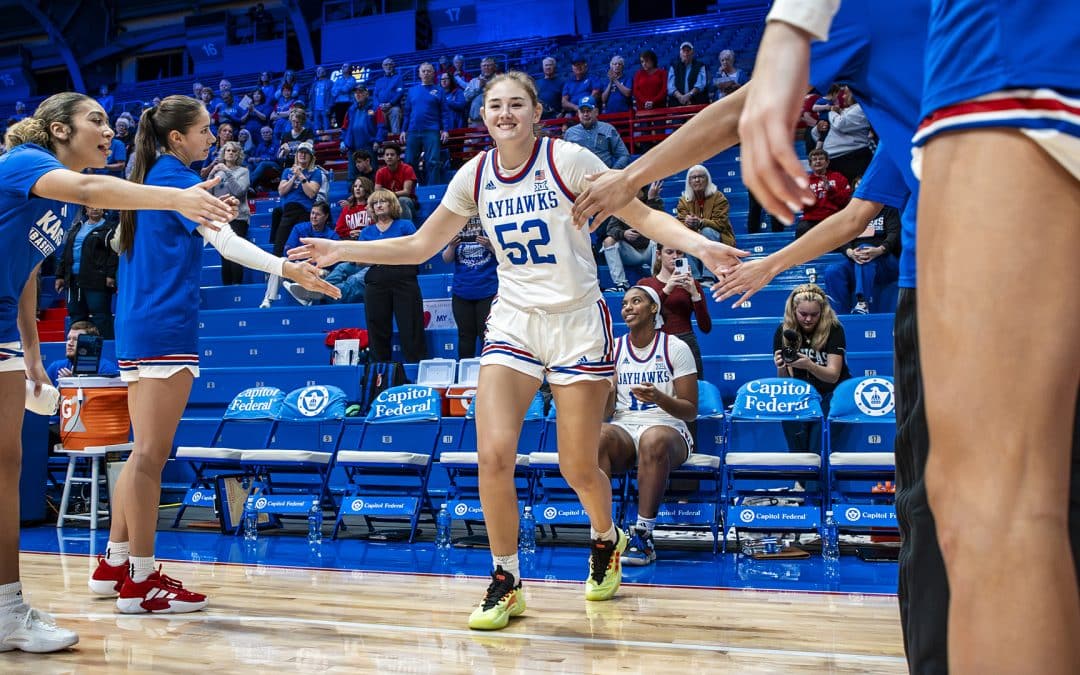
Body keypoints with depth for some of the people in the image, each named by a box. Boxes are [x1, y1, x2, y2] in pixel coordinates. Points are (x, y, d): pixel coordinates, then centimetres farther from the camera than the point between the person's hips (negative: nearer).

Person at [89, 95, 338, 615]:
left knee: (145, 452, 15)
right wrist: (287, 268, -35)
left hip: (136, 331, 9)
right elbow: (223, 239, -22)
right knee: (151, 454, -7)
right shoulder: (178, 178, -9)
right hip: (164, 329, -9)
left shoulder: (149, 179, 18)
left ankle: (115, 563, 21)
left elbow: (123, 241, 28)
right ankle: (140, 581, -3)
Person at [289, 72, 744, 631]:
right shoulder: (474, 176, 1)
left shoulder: (567, 160, -11)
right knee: (493, 455, -13)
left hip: (578, 322, -3)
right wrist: (341, 250, 2)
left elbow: (641, 216, -9)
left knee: (578, 468, 2)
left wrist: (699, 245, -26)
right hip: (513, 321, 3)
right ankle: (506, 582, 5)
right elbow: (419, 247, 10)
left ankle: (606, 539, 36)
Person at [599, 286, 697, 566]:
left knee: (654, 439, -40)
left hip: (668, 429, -2)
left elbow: (690, 411, 0)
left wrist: (659, 398, -19)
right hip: (624, 427, 2)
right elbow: (606, 410, 6)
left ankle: (643, 536, -34)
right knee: (596, 435, -34)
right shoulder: (613, 348, 11)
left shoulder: (675, 348, 2)